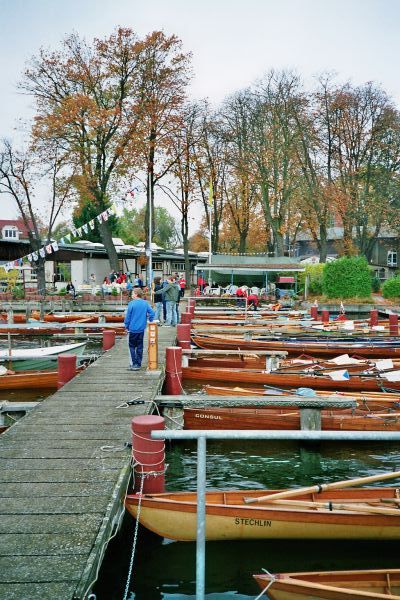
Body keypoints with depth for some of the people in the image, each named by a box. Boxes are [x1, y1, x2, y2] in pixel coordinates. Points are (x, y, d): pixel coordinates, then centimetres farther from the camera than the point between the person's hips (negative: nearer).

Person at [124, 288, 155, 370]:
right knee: (140, 347, 12)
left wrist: (126, 326, 4)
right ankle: (138, 364, 16)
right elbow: (152, 313, -3)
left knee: (132, 346, 5)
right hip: (141, 329, 4)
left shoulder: (131, 304, -11)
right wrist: (150, 321, 10)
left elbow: (128, 316, -7)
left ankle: (134, 364, 0)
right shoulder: (145, 303, 0)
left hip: (133, 329, -4)